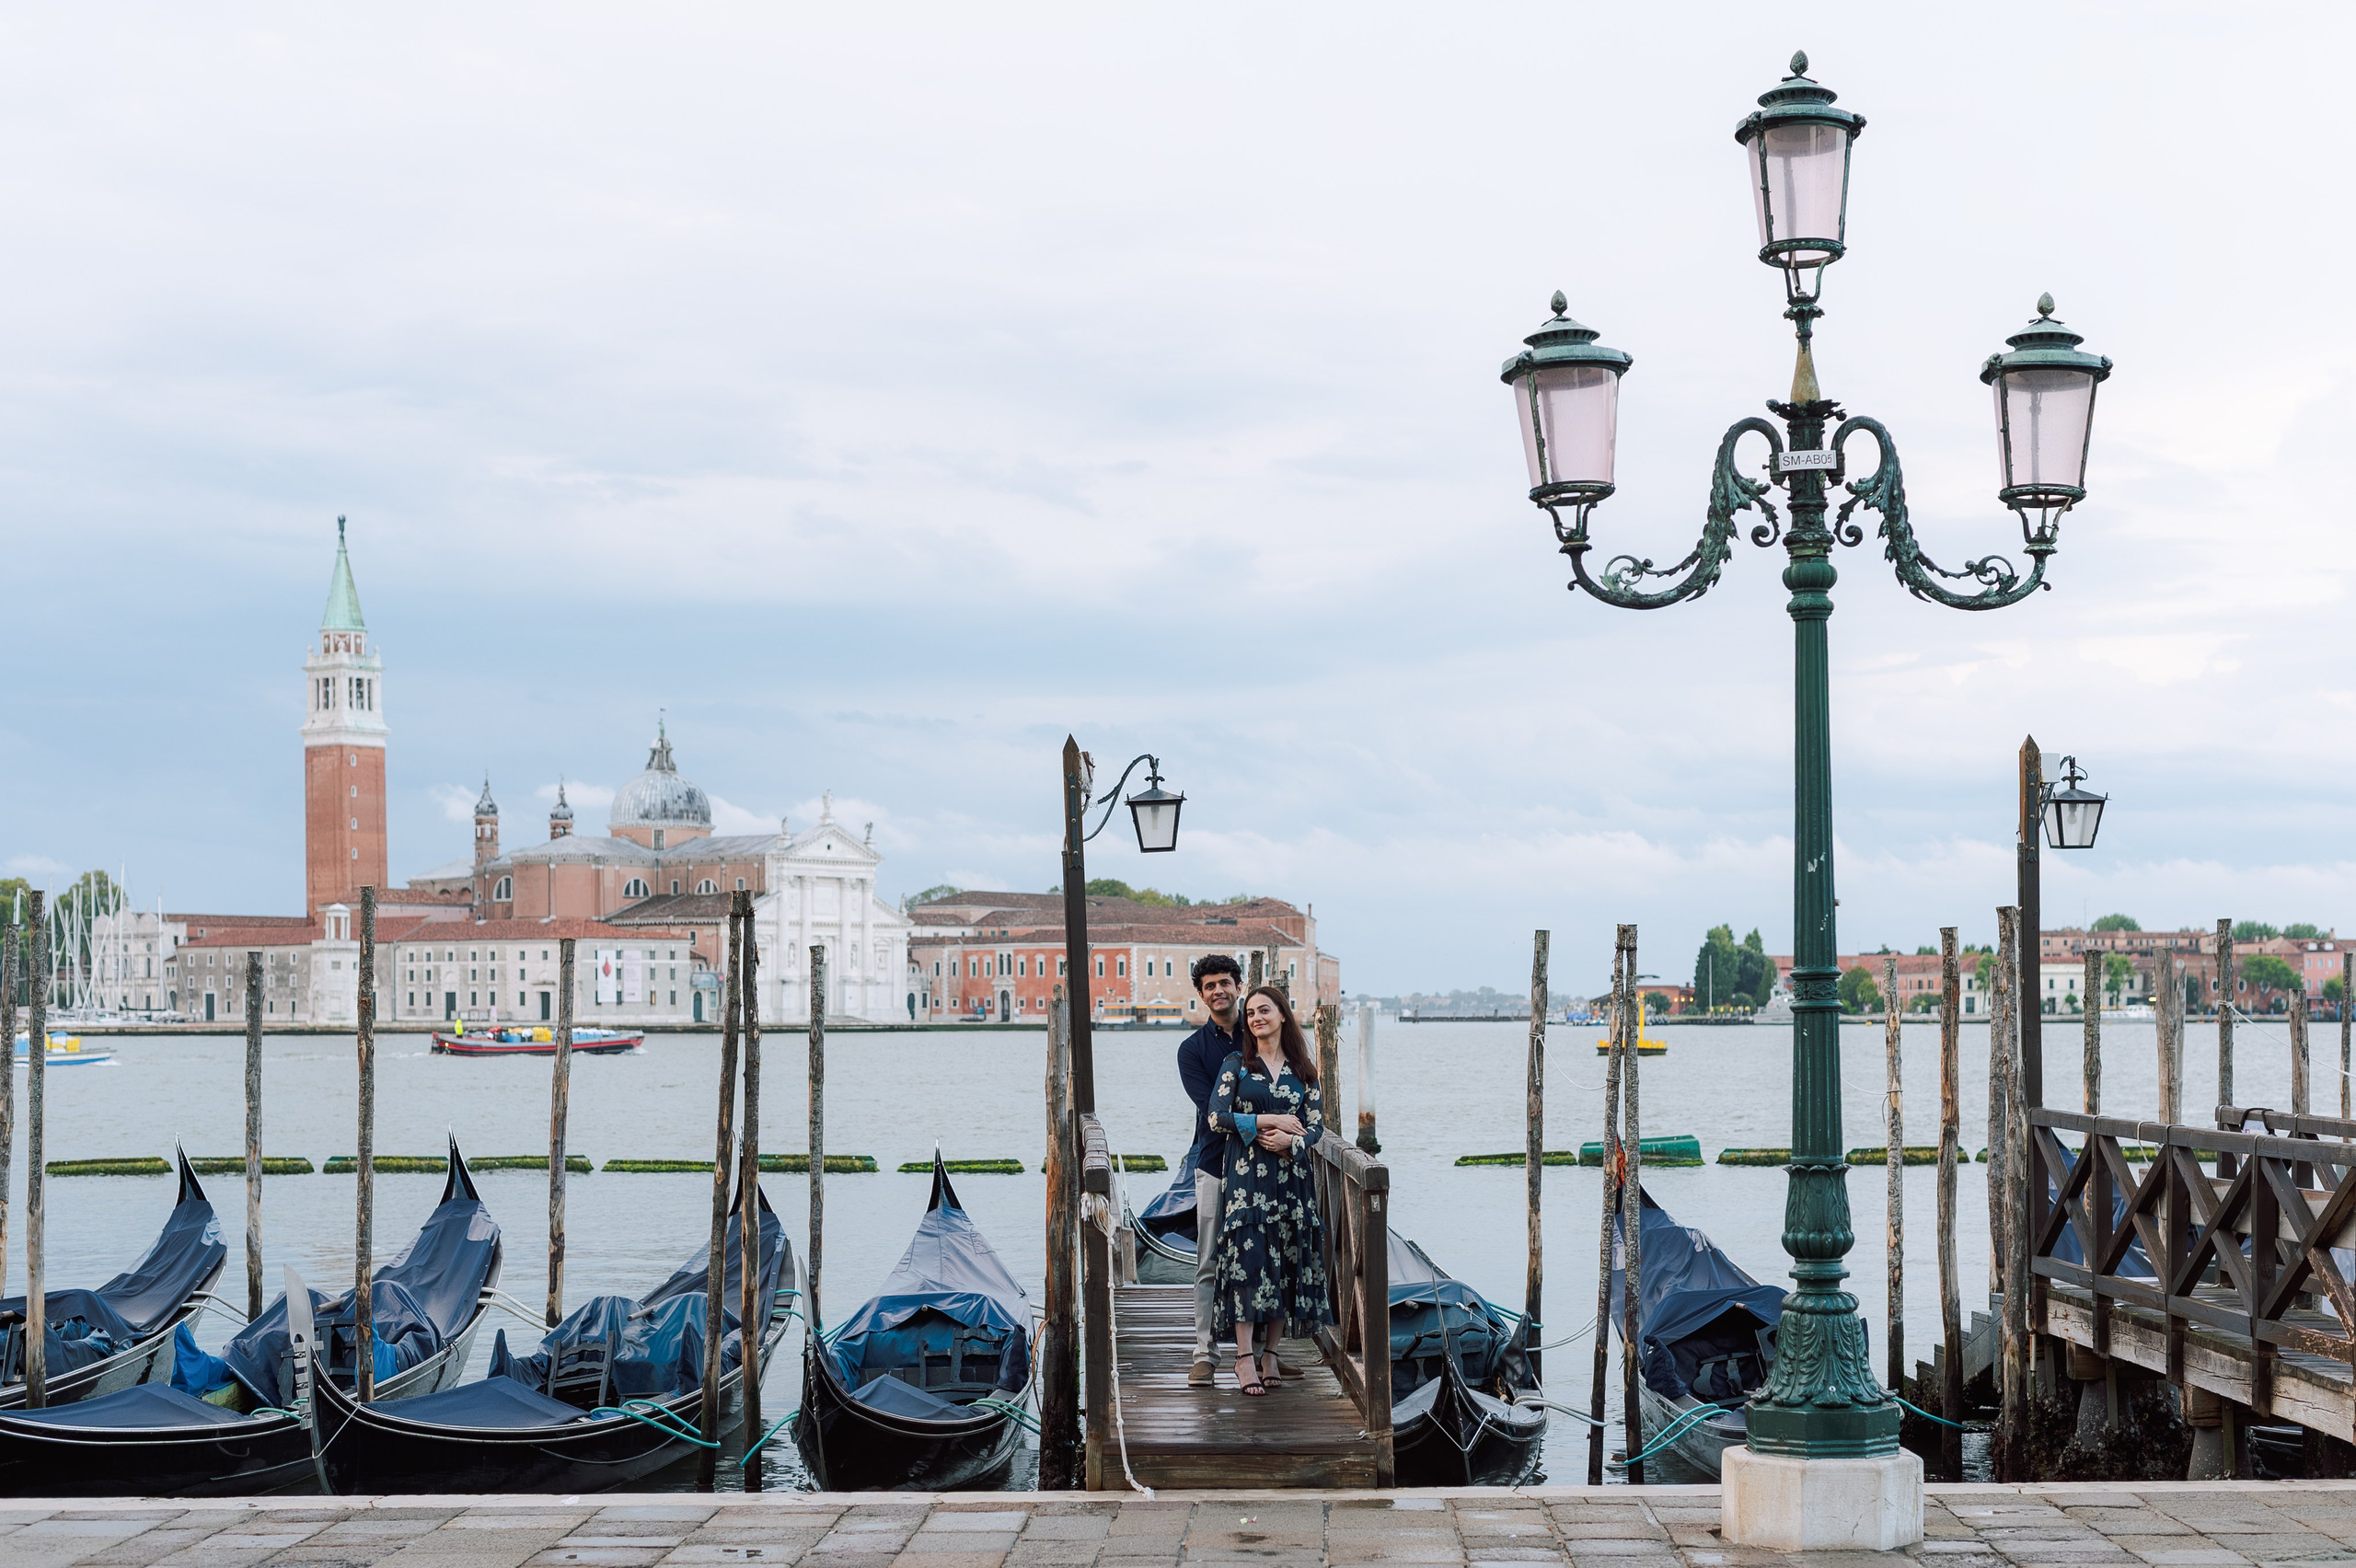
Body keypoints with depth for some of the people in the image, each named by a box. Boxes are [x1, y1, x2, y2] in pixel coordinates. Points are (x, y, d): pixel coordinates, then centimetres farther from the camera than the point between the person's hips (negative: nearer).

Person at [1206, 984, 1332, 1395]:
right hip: (1247, 1174, -3)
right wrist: (1271, 1121, -10)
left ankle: (1270, 1353, 8)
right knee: (1248, 1255, -12)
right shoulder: (1236, 1065, 6)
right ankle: (1245, 1357, -12)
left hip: (1291, 1174, 3)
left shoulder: (1303, 1070, 11)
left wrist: (1289, 1140, -15)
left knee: (1287, 1260, 0)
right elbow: (1217, 1116, -5)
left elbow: (1316, 1124, 5)